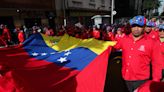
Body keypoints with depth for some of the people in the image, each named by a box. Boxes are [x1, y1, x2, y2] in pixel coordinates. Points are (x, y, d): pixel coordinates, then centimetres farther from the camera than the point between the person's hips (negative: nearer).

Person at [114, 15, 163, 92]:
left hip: (141, 80, -3)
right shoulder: (124, 40, -3)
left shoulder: (151, 43, -9)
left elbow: (156, 64, -5)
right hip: (126, 78, 3)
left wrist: (155, 81, -5)